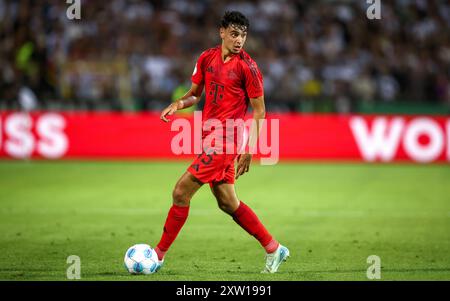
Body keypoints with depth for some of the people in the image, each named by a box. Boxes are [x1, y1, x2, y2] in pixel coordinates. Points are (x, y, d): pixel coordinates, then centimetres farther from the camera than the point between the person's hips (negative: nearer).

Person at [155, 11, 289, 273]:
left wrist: (250, 149, -13)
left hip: (224, 140, -7)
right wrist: (178, 104, -3)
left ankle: (159, 255, 1)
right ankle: (274, 249, 23)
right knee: (228, 203, 13)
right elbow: (195, 94, 20)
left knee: (181, 192, -9)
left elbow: (259, 110, -7)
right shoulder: (207, 58, 8)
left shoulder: (247, 66, -11)